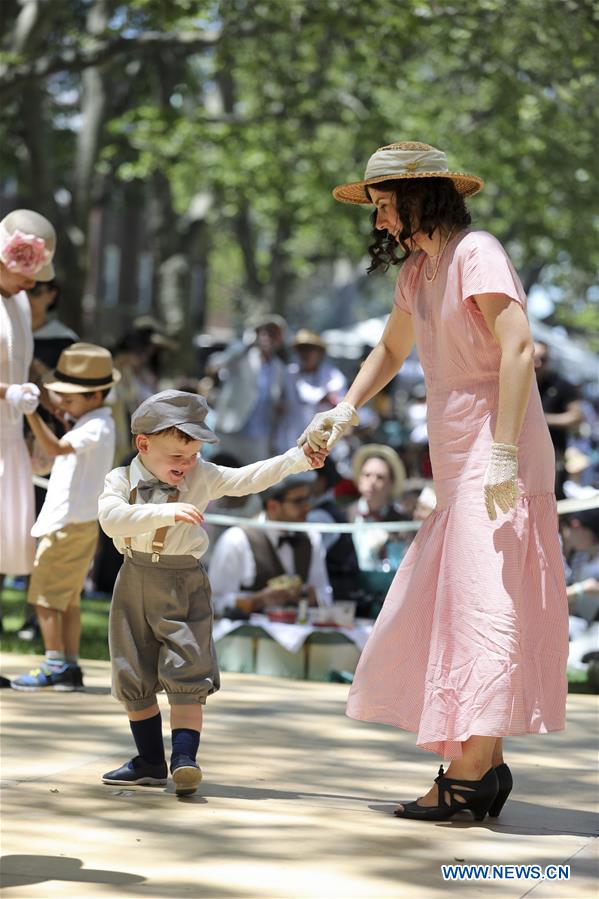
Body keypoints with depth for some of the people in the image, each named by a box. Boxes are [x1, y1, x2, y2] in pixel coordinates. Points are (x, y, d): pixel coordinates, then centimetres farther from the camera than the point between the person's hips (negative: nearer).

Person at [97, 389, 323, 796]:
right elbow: (112, 517, -22)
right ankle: (150, 762, 20)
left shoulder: (201, 477, 1)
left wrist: (298, 458, -13)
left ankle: (184, 757, -11)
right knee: (134, 678, 8)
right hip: (136, 583, 1)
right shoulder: (121, 480, -4)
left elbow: (248, 479, -3)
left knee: (187, 673, -11)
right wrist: (166, 512, -33)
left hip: (185, 586, -1)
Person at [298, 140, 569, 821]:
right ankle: (485, 765, 8)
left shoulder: (476, 254, -10)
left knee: (480, 602, -13)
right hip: (456, 462, 10)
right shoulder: (418, 271, 18)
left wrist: (503, 452, -27)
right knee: (437, 611, 6)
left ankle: (470, 775, -15)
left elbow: (518, 347, -21)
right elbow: (391, 349, 34)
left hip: (498, 457, -10)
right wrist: (344, 413, 18)